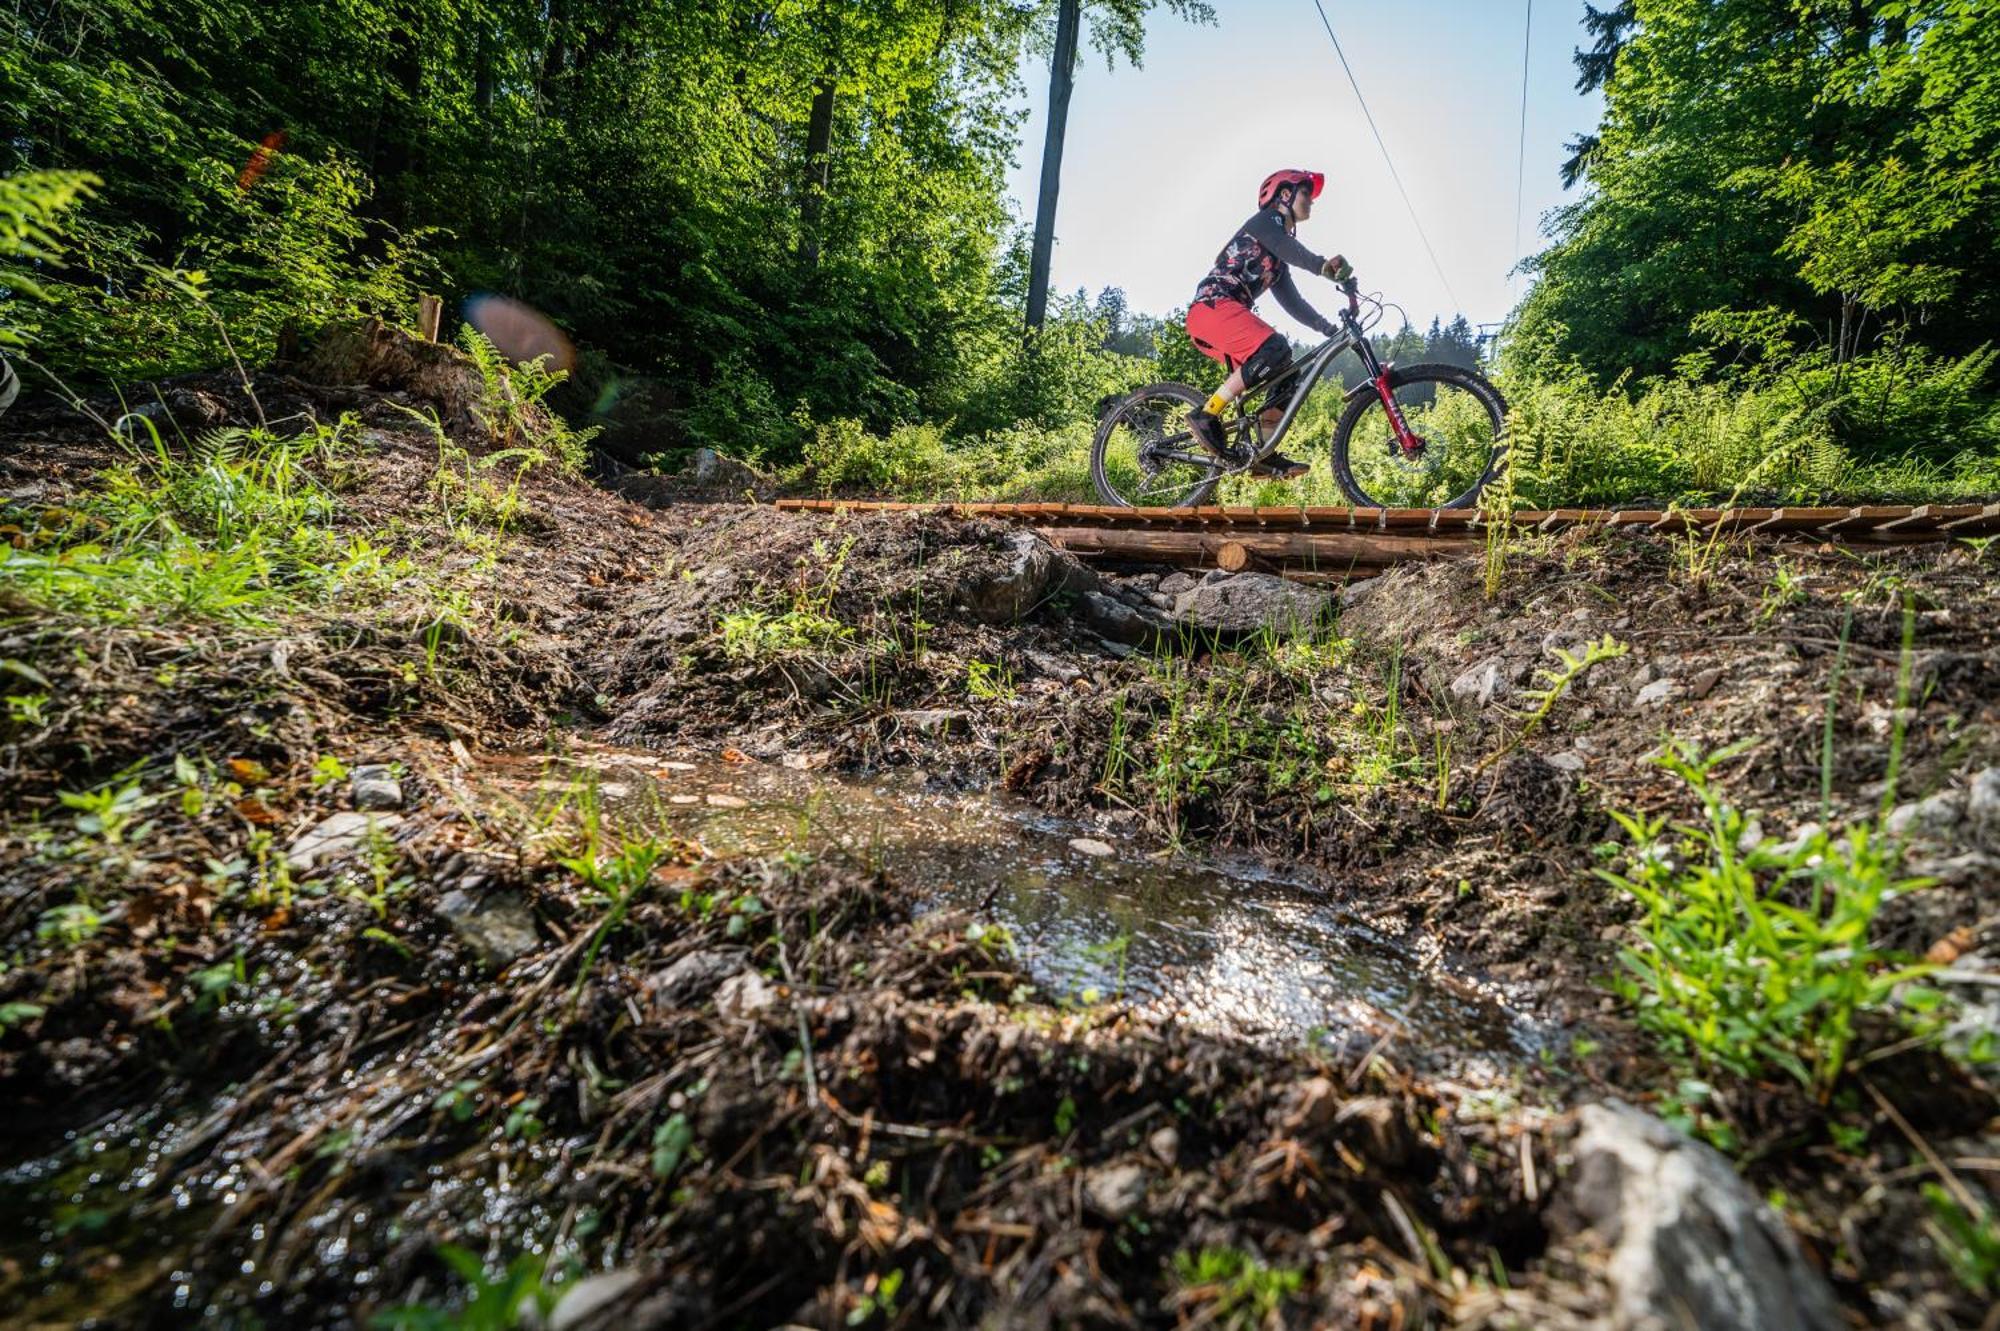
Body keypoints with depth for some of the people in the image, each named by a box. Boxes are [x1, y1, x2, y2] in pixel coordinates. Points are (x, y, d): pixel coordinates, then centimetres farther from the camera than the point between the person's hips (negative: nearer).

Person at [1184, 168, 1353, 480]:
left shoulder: (1279, 258, 30)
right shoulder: (1264, 220, 5)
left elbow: (1292, 302, 27)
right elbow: (1286, 246, -18)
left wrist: (1331, 329, 17)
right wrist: (1322, 264, -34)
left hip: (1228, 316, 9)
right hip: (1212, 305, -9)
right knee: (1276, 348, -30)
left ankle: (1264, 455, -1)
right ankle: (1206, 414, -26)